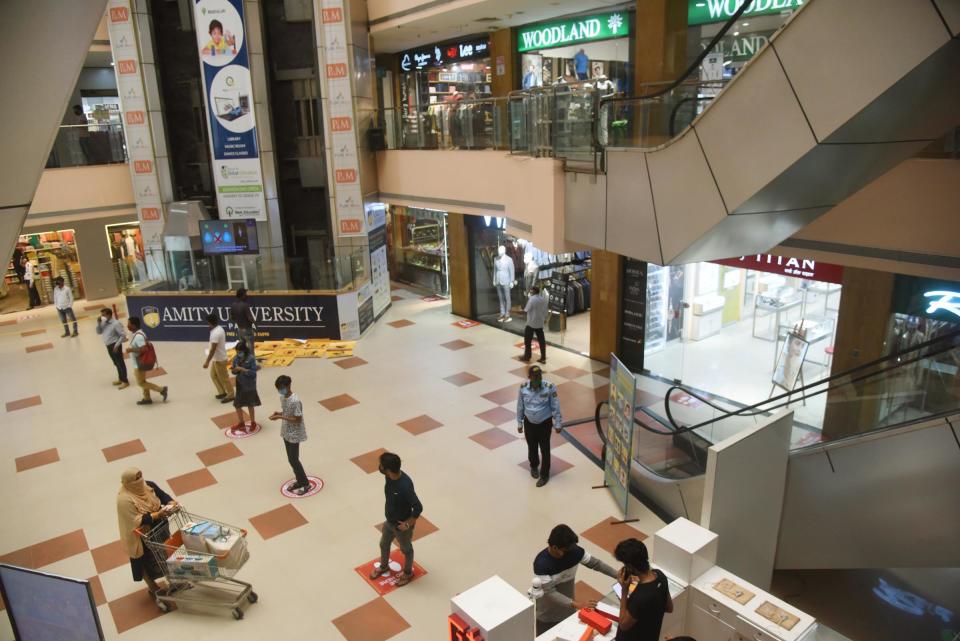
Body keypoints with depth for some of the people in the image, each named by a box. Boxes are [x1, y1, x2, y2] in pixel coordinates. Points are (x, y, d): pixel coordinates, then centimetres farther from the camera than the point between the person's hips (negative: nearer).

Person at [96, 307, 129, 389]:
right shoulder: (104, 322, 5)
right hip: (109, 346, 9)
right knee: (116, 363, 19)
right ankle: (120, 379, 32)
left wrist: (117, 345, -20)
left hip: (115, 346, -9)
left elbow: (123, 335, -19)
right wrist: (99, 323, -5)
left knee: (120, 363, -1)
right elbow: (99, 332, 9)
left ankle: (125, 381, 5)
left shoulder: (116, 323, -19)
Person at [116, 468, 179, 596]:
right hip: (144, 536, -6)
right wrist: (157, 515, -37)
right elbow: (137, 521, -29)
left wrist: (171, 503, -23)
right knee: (148, 562, 16)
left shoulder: (149, 485, -10)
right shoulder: (125, 499, -28)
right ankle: (153, 588, 40)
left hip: (160, 527, 6)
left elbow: (163, 495, -2)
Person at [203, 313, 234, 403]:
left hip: (219, 359, -10)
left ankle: (230, 395, 15)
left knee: (224, 378, 3)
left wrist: (207, 362, -25)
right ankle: (222, 392, 31)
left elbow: (213, 349, -29)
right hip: (217, 358, 10)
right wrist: (210, 346, 32)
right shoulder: (219, 328, 3)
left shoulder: (215, 333, -28)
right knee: (213, 375, 21)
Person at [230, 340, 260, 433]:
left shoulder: (251, 358, -17)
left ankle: (253, 423, 26)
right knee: (237, 404, 12)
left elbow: (253, 372, -20)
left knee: (250, 405, 8)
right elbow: (234, 372, 5)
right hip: (239, 384, 5)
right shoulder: (236, 358, -2)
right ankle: (241, 422, 32)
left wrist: (242, 369, -25)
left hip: (249, 385, -5)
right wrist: (234, 369, -18)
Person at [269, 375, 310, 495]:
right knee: (292, 459, 16)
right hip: (286, 432, 9)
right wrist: (279, 413, -6)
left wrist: (280, 417, -25)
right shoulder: (282, 397, 1)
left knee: (293, 460, -1)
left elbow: (297, 419, -23)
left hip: (294, 434, -9)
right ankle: (299, 481, 31)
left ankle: (305, 484, 13)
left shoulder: (295, 401, -26)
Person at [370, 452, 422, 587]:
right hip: (389, 521, 7)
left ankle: (408, 573, 47)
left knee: (406, 549, 21)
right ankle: (383, 566, 57)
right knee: (384, 544, 29)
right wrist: (389, 516, 14)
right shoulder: (389, 477, -15)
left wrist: (408, 524, -22)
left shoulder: (405, 486, -40)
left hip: (401, 526, -7)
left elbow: (418, 508, -34)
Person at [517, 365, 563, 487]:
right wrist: (519, 423, 5)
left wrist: (558, 424, -6)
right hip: (529, 423, 2)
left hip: (545, 423, -2)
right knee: (531, 447, 21)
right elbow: (520, 407, -2)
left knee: (544, 449, 11)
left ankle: (544, 474, 31)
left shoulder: (549, 387, -22)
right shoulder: (523, 388, -16)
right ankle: (534, 466, 49)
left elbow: (555, 407, -12)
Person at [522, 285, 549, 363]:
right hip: (540, 322, 6)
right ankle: (543, 358, 12)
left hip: (532, 322, -6)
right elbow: (545, 309, 10)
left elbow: (527, 310, -14)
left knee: (528, 339, 9)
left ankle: (527, 357, 17)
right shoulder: (543, 298, 2)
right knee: (541, 340, 9)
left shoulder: (532, 299, -19)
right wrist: (545, 318, 22)